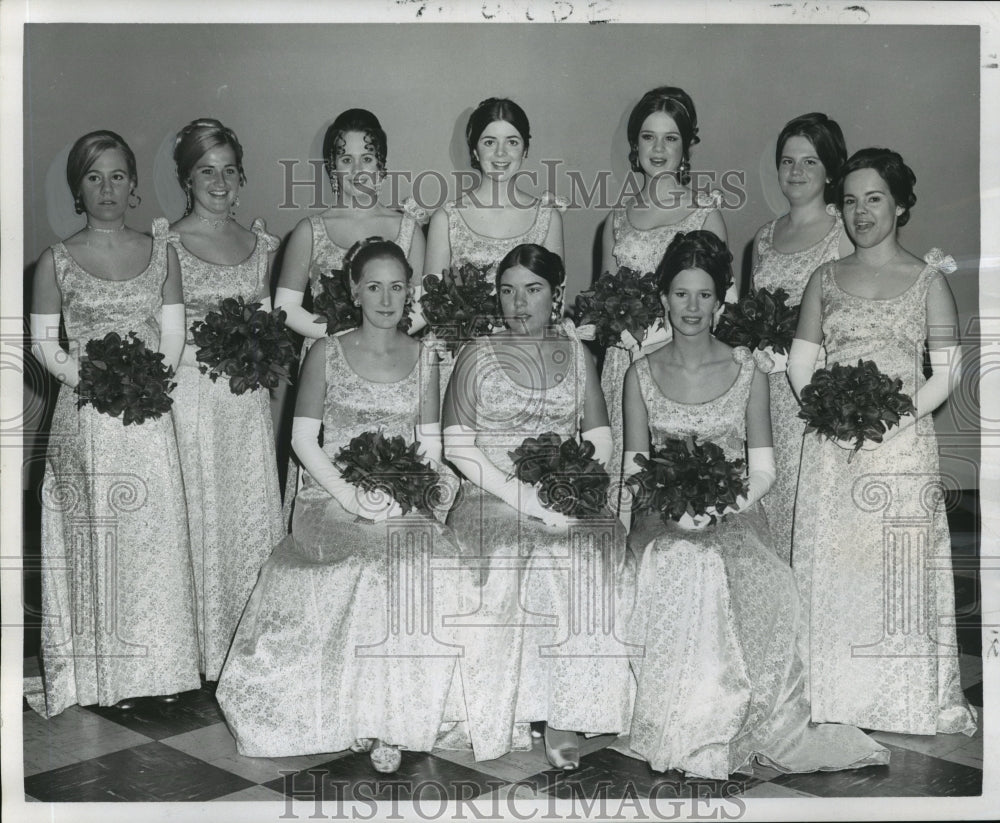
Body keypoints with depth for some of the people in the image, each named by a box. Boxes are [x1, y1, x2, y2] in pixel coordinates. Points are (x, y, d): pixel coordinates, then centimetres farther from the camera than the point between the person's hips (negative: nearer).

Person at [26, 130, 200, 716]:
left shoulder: (160, 252, 8)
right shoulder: (56, 262, 3)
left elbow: (174, 336, 7)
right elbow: (44, 344, 3)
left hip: (149, 416, 2)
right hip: (86, 419, -2)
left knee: (155, 531, 2)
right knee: (95, 536, 1)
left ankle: (160, 664, 13)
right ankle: (103, 671, 12)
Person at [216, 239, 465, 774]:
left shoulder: (423, 359, 12)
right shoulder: (325, 354, 4)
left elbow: (430, 442, 13)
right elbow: (303, 438, 1)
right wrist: (349, 496, -11)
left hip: (403, 503, 2)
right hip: (331, 499, -2)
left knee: (435, 563, -28)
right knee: (379, 564, -30)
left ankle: (395, 715, -18)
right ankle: (370, 719, -14)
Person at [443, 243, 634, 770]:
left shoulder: (576, 354, 14)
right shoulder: (478, 356, 5)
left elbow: (599, 440, 12)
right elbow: (457, 445, -2)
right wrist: (519, 495, -15)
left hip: (566, 500, 2)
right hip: (492, 501, -2)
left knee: (593, 553, -29)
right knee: (510, 560, -32)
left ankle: (564, 714, -21)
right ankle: (508, 716, -19)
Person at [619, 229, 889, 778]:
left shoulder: (748, 369, 5)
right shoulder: (642, 374, 7)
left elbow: (763, 465, 3)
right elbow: (633, 465, 4)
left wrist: (734, 500, -18)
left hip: (734, 520, 0)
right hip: (663, 522, 0)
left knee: (717, 576, -33)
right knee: (676, 575, -32)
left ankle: (732, 729, -17)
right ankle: (685, 734, -18)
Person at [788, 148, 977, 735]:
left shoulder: (928, 280, 3)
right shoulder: (826, 279, 12)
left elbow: (947, 372, -2)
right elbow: (801, 365, 10)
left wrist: (891, 417, -14)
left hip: (903, 444, -3)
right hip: (834, 446, 3)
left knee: (901, 566, -3)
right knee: (831, 562, 3)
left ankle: (906, 699, 11)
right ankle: (836, 695, 15)